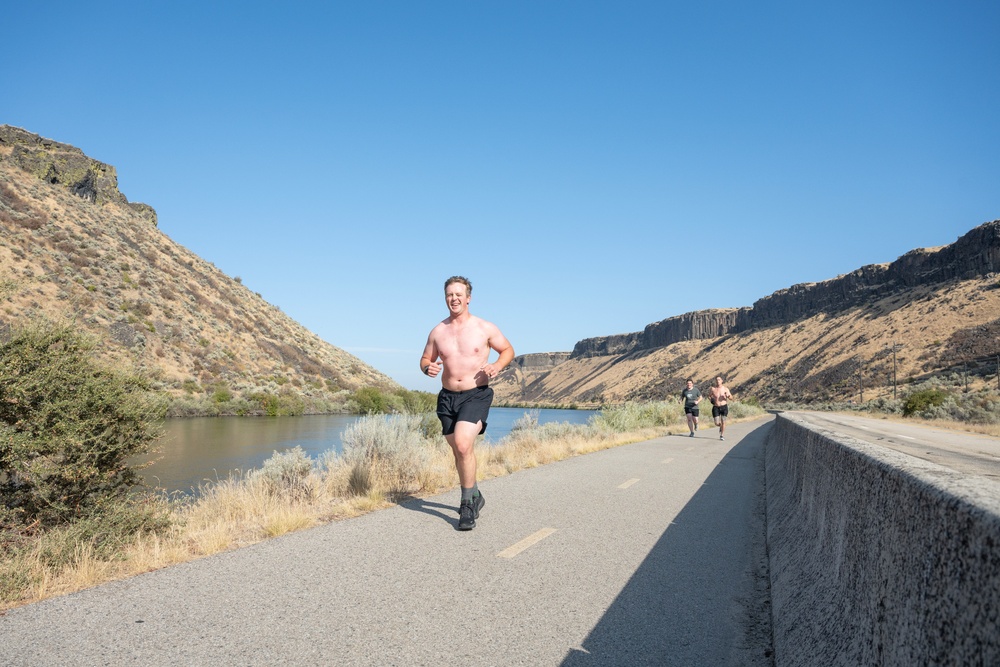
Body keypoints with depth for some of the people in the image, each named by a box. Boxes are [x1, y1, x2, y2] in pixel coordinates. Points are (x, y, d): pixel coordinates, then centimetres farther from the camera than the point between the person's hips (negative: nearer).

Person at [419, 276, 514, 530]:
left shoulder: (485, 328, -3)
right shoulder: (437, 332, 4)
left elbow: (508, 350, 8)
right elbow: (425, 359, 14)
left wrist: (497, 366, -13)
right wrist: (427, 368, -10)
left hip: (476, 395, -4)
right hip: (447, 397, 4)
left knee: (463, 445, -22)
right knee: (459, 451, 14)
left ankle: (468, 504, -5)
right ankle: (474, 496, 37)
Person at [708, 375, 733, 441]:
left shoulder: (725, 388, -3)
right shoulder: (712, 388, -4)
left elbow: (731, 398, 2)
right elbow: (709, 395, 14)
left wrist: (728, 396, -19)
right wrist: (711, 400, -4)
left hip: (724, 407, 0)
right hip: (716, 407, 0)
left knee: (723, 421, -7)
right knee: (717, 423, -3)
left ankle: (722, 435, 8)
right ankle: (721, 426, 34)